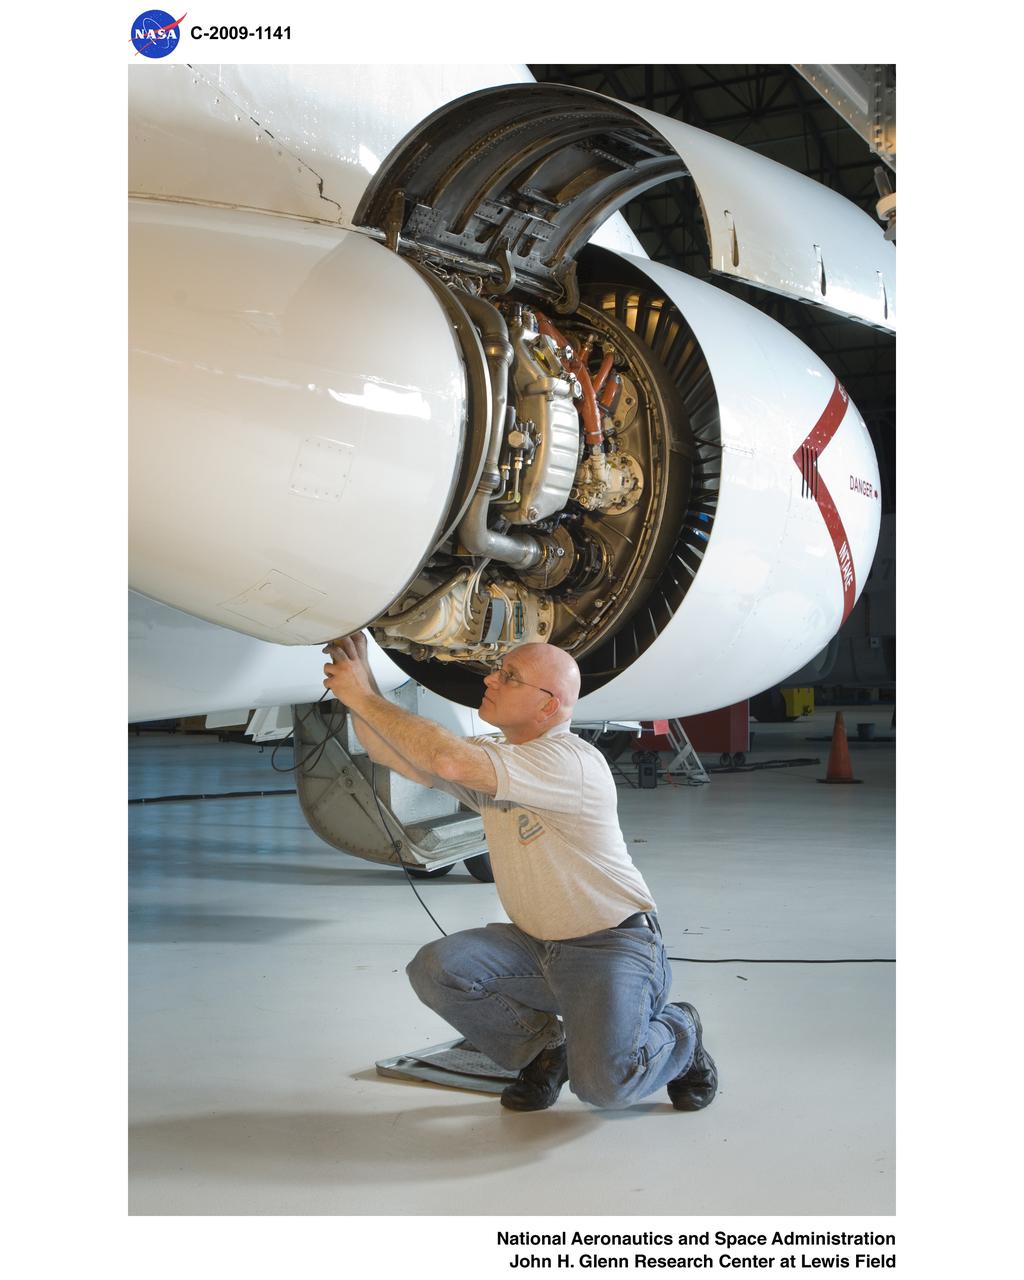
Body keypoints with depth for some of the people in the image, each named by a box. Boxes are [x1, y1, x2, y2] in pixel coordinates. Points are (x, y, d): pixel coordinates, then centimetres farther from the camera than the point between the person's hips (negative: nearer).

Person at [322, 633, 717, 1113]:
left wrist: (363, 696, -26)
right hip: (535, 946, 7)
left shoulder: (572, 762, -24)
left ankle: (678, 1035, 10)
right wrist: (361, 685, -12)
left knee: (602, 1084, -25)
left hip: (610, 944, -7)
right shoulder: (489, 758, 5)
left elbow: (449, 760, -34)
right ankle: (542, 1044, 8)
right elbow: (390, 752, 4)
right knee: (435, 968, -17)